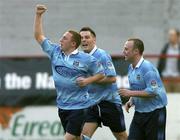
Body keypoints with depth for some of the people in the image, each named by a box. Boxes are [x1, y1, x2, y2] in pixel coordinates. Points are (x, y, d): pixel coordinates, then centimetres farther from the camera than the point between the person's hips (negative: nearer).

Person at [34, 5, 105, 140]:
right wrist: (38, 15, 2)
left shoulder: (86, 59, -9)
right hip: (62, 106, 6)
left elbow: (101, 73, 1)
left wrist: (87, 80, -15)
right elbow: (39, 36, 10)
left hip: (78, 107, -6)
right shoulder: (55, 52, 4)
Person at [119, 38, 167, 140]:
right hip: (139, 112, 8)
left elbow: (153, 91, -25)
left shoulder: (147, 68, -18)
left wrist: (130, 93, -21)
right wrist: (131, 101, 4)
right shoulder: (131, 68, 10)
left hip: (155, 113, -8)